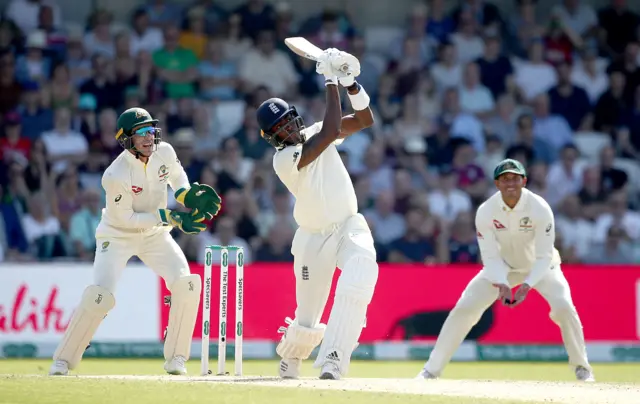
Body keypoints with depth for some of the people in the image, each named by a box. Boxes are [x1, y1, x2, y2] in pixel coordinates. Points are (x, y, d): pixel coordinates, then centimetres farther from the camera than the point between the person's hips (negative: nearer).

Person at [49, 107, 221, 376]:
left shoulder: (164, 152, -12)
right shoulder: (115, 176, -29)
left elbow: (177, 177, 11)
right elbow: (125, 218, -23)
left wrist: (187, 195, -10)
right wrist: (168, 217, -27)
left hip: (155, 233, 5)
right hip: (118, 235, -5)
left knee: (187, 284, -15)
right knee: (99, 296, -21)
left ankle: (176, 357, -2)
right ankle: (63, 359, -4)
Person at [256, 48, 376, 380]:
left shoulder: (313, 134, 2)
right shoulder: (283, 159, -18)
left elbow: (364, 120, 0)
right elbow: (330, 132, -29)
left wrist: (350, 84, -15)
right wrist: (331, 83, -25)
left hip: (349, 227, 3)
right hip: (314, 238, -3)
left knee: (361, 273, -31)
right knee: (307, 319, 1)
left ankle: (333, 361, -35)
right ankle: (290, 359, 39)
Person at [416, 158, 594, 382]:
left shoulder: (540, 209, -29)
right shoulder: (485, 212, -24)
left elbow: (544, 256, -24)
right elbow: (490, 256, -19)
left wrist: (527, 285, -38)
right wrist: (501, 284, -36)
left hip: (539, 266, -1)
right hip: (503, 266, 1)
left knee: (563, 307, -24)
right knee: (465, 308, -11)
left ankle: (581, 366, -2)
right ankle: (432, 369, -2)